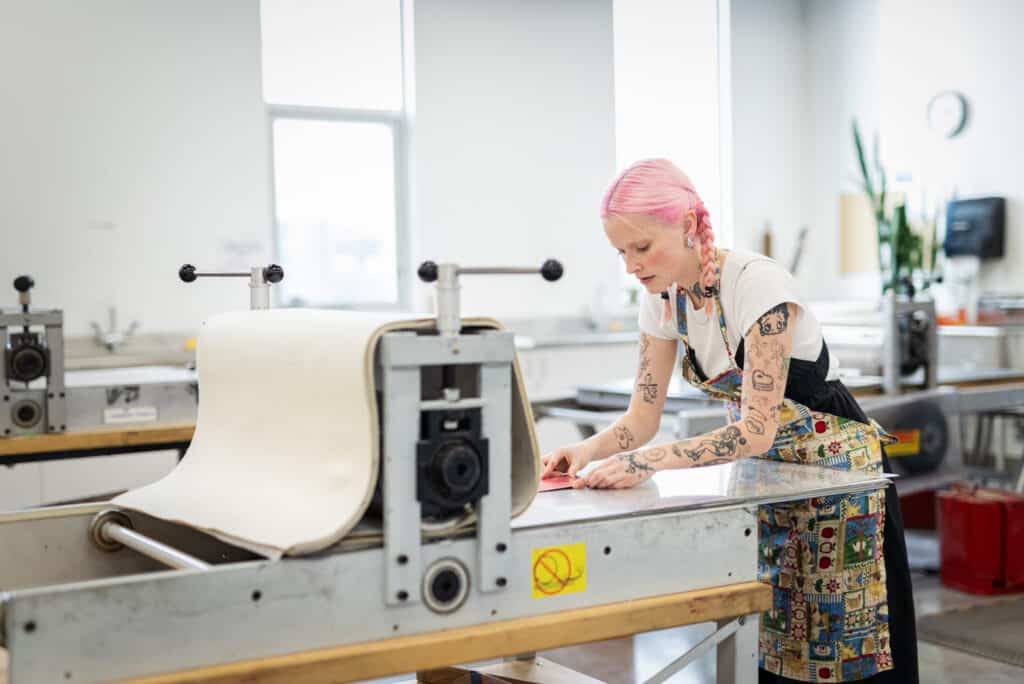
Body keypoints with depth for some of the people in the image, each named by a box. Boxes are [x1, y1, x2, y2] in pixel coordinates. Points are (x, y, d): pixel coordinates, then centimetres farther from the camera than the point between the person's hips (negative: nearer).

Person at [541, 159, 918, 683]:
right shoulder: (662, 297, -5)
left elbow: (757, 429, -31)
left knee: (838, 639, -1)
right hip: (763, 470, 6)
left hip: (835, 466, -6)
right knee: (768, 641, 7)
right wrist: (589, 450, -23)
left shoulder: (757, 283, -27)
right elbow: (642, 418, -3)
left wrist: (648, 461, -40)